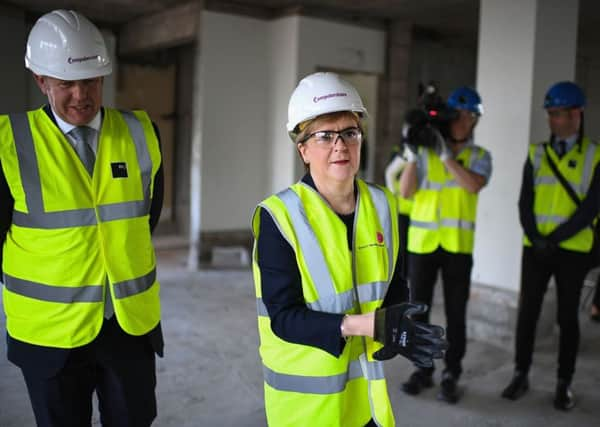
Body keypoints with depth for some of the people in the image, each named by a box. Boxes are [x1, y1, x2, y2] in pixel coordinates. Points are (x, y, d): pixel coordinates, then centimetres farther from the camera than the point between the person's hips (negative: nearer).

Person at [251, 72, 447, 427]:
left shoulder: (382, 206, -2)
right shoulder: (279, 216, -18)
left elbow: (395, 288, 7)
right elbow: (283, 317, -19)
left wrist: (396, 333, -14)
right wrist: (370, 325, -29)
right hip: (305, 394, -4)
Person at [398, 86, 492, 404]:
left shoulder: (480, 157, 4)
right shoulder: (424, 152, 4)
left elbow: (473, 185, -17)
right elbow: (405, 192, -4)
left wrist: (445, 154, -19)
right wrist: (411, 153, -12)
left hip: (458, 244, -1)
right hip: (422, 241, 1)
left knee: (456, 313, 5)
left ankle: (450, 376, 18)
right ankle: (423, 370, 23)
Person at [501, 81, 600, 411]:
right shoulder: (537, 153, 6)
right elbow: (525, 202, 2)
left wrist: (554, 239, -15)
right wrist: (535, 238, -12)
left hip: (572, 250, -2)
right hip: (535, 248, 2)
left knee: (567, 317, 8)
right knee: (527, 312, 6)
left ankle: (564, 383, 20)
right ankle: (521, 375, 20)